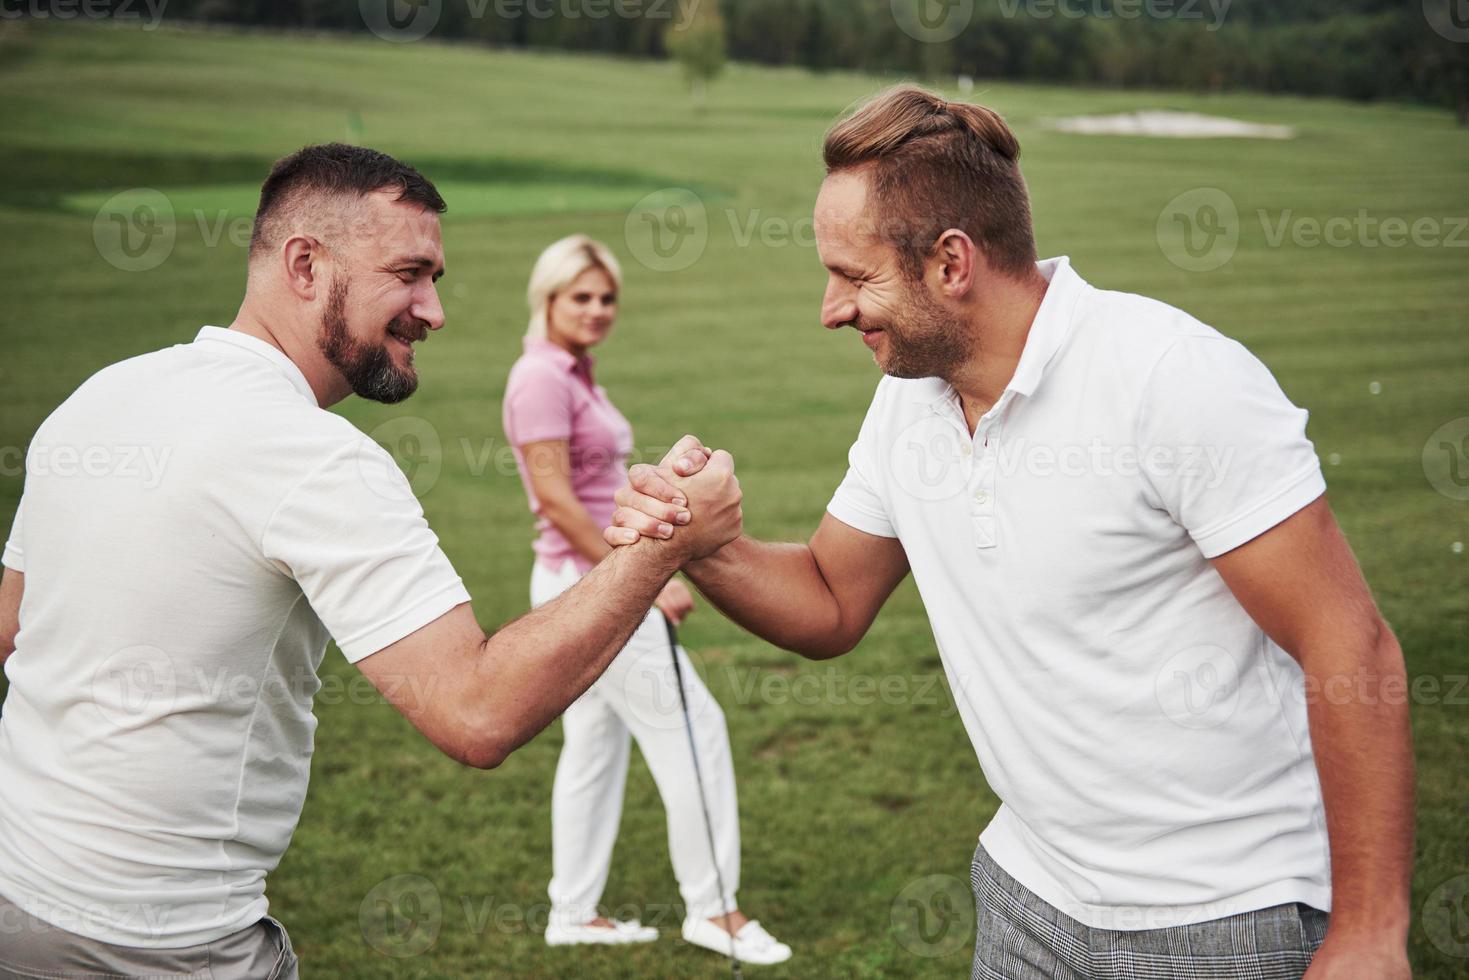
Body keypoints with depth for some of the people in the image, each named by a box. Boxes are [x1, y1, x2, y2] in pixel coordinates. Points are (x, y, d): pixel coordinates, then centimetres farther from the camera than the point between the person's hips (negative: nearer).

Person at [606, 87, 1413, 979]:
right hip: (1031, 894, 7)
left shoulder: (1172, 374, -20)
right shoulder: (907, 402, 3)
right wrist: (702, 546, -8)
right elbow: (832, 606, 13)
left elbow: (1352, 647, -20)